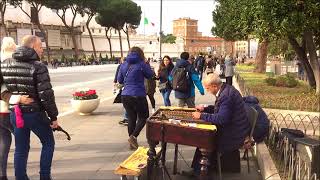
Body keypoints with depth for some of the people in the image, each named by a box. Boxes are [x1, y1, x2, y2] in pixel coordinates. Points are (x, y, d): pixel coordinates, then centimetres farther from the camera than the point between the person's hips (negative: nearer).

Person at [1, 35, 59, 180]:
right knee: (48, 143, 15)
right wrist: (53, 116, -11)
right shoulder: (38, 67, -16)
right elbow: (46, 95, -19)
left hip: (15, 114, 5)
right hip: (35, 114, -5)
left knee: (21, 149, 15)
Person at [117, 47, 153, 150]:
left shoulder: (124, 65, 7)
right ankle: (133, 136, -9)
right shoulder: (141, 64, -8)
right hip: (138, 96, -5)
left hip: (125, 96, 5)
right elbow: (150, 75, 7)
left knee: (131, 118, 12)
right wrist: (146, 65, 18)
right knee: (143, 117, 10)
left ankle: (132, 143, 18)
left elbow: (119, 80, 15)